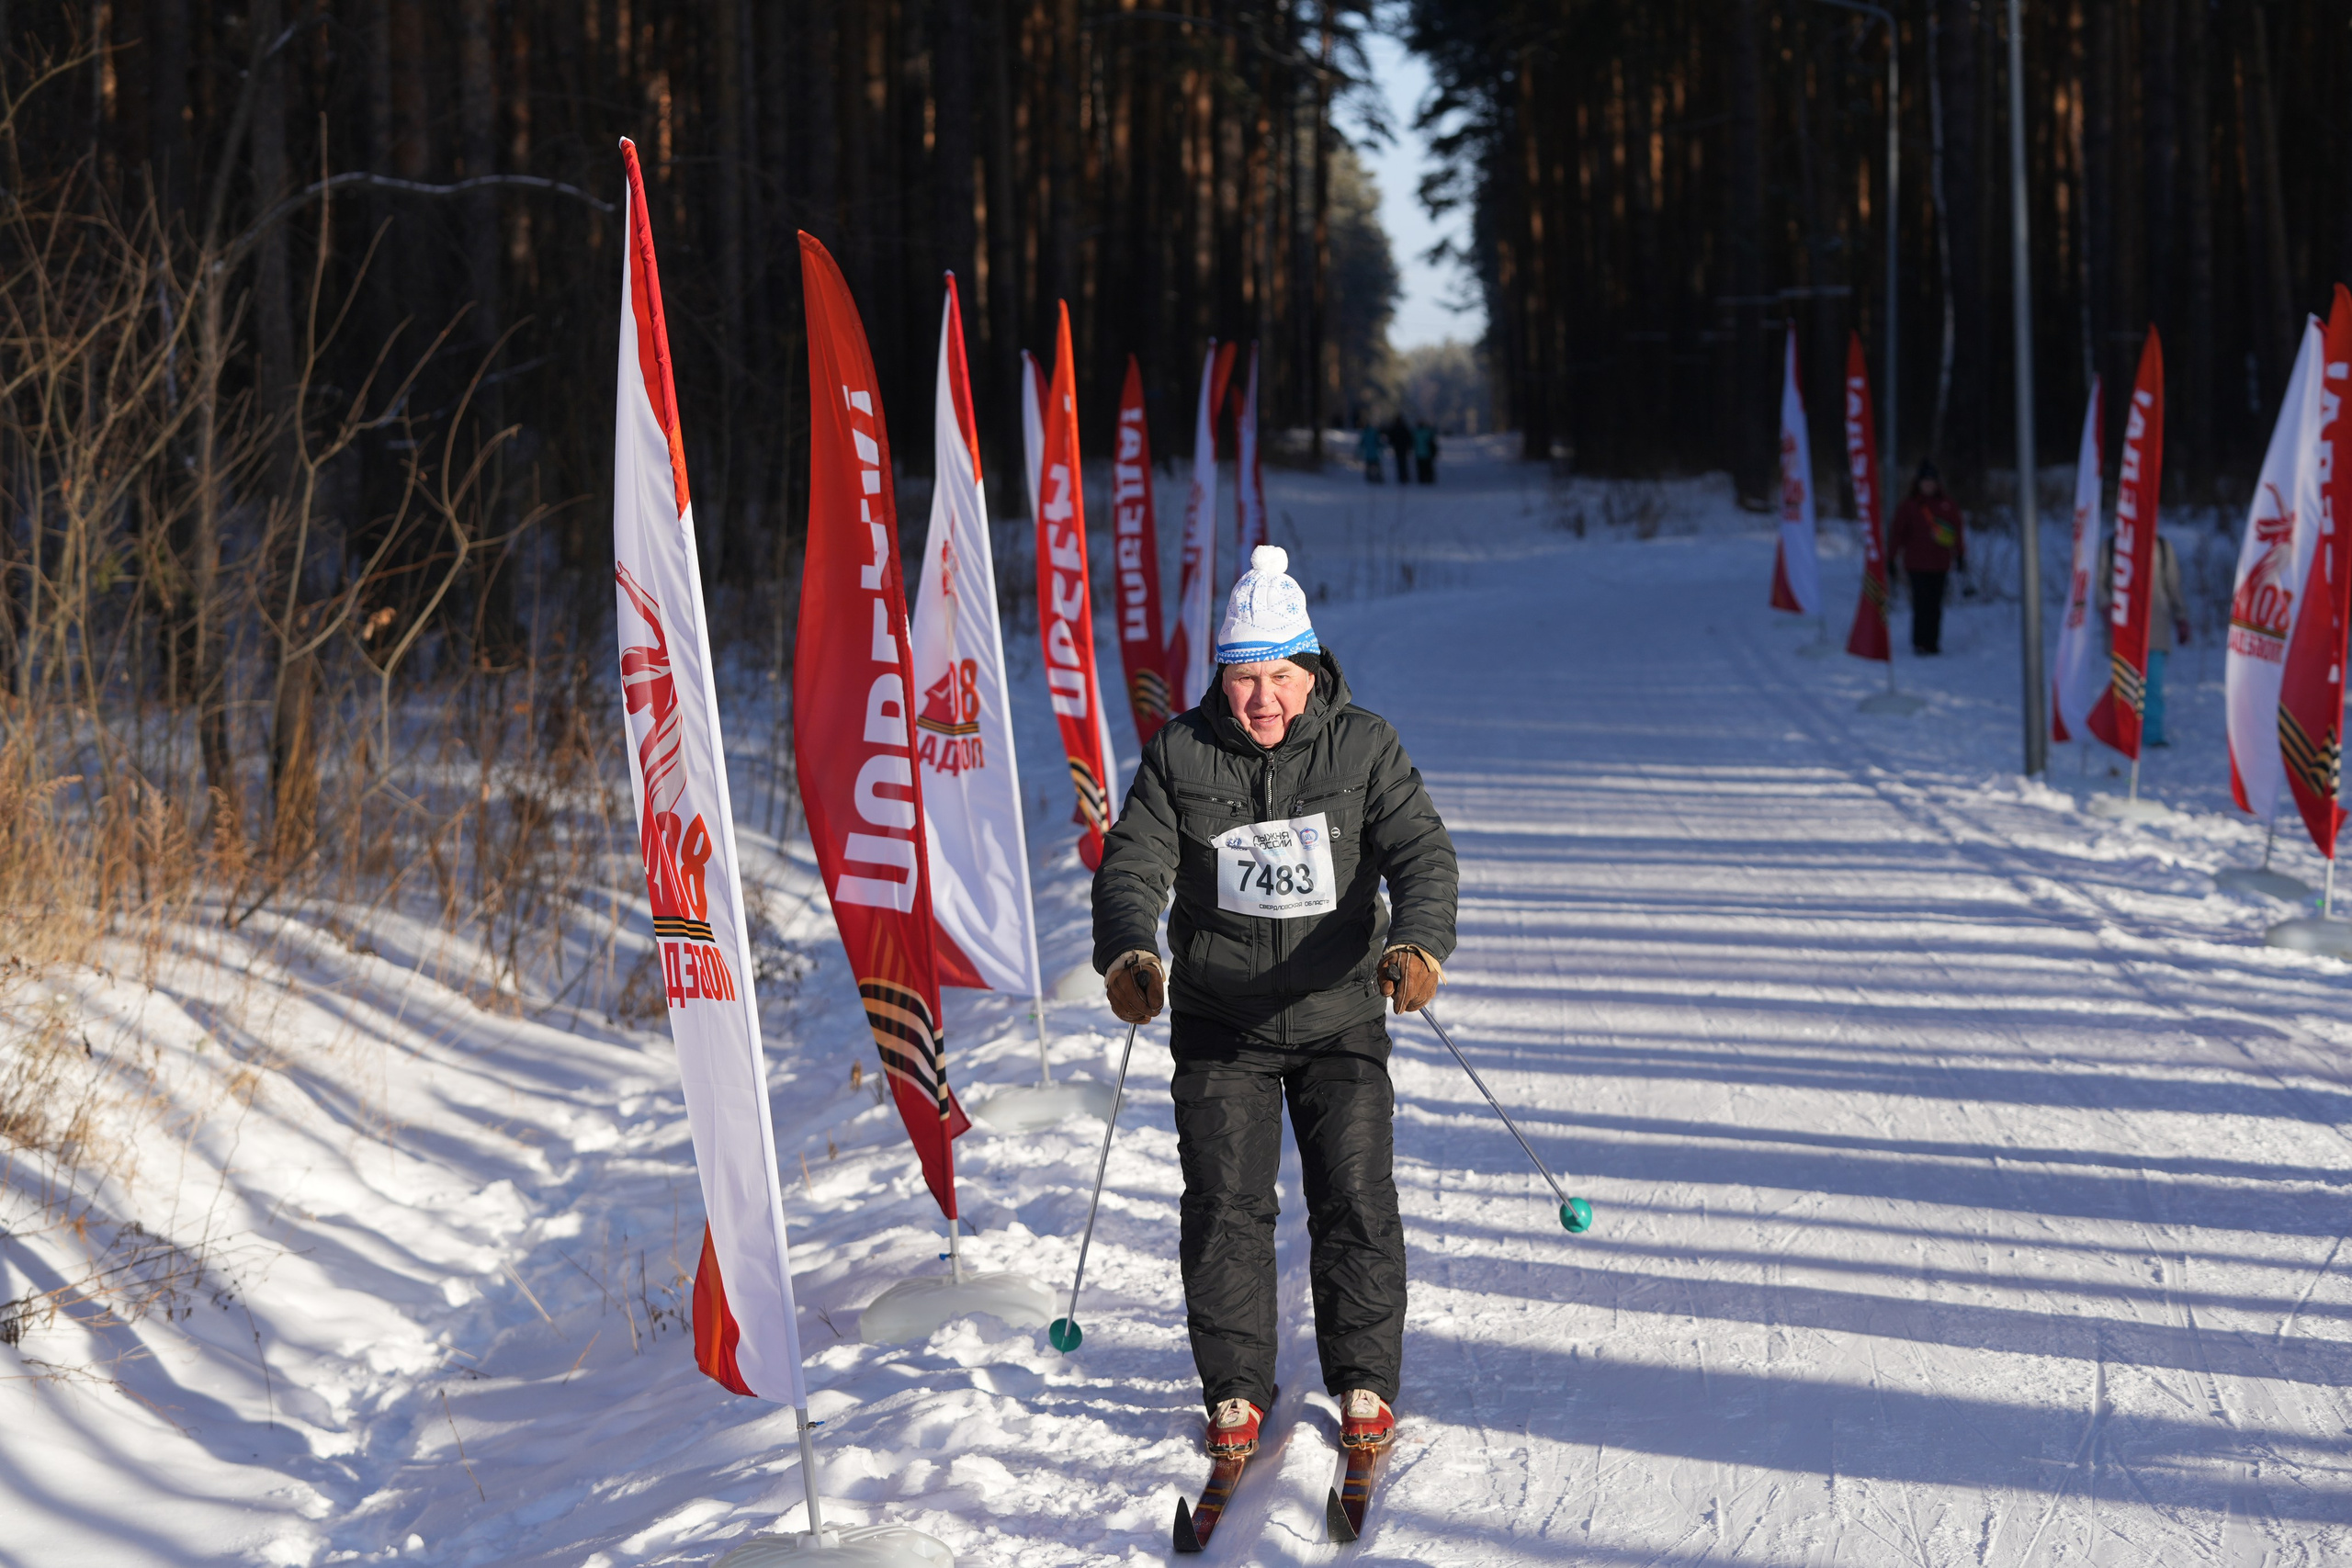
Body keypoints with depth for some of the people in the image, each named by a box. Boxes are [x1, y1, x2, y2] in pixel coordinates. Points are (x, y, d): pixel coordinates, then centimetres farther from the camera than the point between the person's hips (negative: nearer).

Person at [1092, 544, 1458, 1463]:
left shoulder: (1364, 747, -4)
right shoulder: (1180, 755, -2)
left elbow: (1421, 852, -11)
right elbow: (1133, 863, -6)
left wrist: (1417, 944, -31)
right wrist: (1128, 953, -26)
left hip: (1340, 1017, 0)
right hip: (1219, 1025, 1)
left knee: (1356, 1203, -2)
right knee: (1225, 1206, -2)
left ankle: (1365, 1385, 14)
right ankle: (1235, 1390, 11)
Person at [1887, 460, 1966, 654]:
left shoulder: (1946, 504, 8)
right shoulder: (1909, 505, 2)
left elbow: (1958, 529, 14)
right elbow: (1898, 532, 3)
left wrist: (1960, 556, 12)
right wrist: (1891, 559, 1)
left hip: (1940, 563, 3)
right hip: (1917, 563, -3)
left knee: (1935, 605, 4)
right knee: (1921, 603, -7)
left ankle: (1933, 643, 9)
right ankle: (1919, 643, -2)